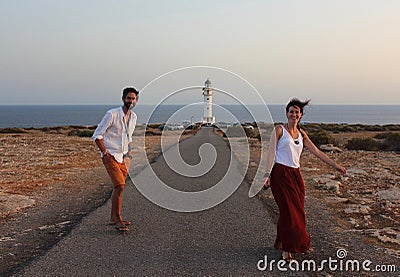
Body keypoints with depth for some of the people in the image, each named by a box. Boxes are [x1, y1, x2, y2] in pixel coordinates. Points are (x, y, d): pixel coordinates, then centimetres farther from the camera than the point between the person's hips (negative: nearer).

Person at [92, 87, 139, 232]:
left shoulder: (133, 117, 9)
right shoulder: (112, 114, -13)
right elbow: (97, 135, -9)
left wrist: (128, 153, 14)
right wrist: (105, 152, -15)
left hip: (123, 157, 7)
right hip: (111, 156, -7)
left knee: (118, 187, 10)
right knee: (120, 186, -16)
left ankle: (113, 218, 21)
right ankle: (118, 220, -8)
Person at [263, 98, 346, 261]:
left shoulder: (301, 133, 15)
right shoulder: (279, 130, -2)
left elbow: (317, 152, 17)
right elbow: (271, 153, -6)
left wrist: (335, 165, 16)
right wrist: (267, 175, -15)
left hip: (295, 174, 6)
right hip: (280, 173, -6)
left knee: (297, 210, 4)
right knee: (288, 210, -7)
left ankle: (281, 241, 23)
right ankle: (286, 248, 5)